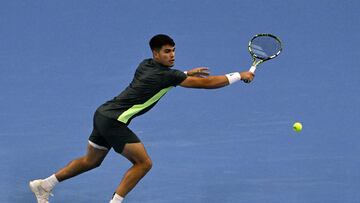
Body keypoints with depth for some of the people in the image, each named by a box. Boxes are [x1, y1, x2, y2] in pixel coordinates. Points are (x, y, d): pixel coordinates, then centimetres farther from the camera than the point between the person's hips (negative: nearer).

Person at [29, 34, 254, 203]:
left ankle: (45, 184, 30)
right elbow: (207, 83, -14)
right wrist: (239, 76, -7)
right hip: (114, 121, -9)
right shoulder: (167, 75, -17)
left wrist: (187, 73, 26)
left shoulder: (146, 64, 7)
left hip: (103, 114, 9)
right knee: (143, 162, -5)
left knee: (91, 161, 23)